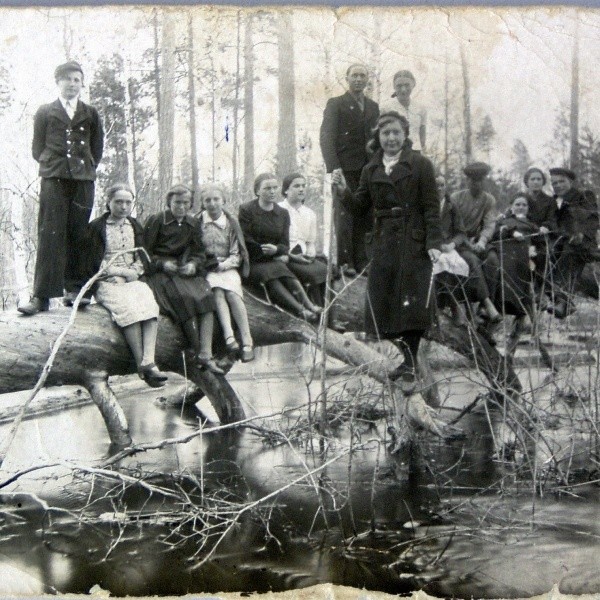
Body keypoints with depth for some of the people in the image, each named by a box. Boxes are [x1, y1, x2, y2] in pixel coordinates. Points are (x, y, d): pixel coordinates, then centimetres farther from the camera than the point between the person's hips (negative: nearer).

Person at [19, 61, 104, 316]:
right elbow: (37, 147, 12)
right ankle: (41, 296, -12)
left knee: (77, 235, 0)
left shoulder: (91, 114, 15)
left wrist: (88, 167, 5)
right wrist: (50, 165, 3)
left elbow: (97, 148, 16)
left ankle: (74, 289, 6)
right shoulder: (45, 112, 13)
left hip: (83, 179, 2)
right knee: (50, 235, -8)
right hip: (54, 179, -1)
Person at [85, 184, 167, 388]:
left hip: (132, 280, 4)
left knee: (149, 303, -30)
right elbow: (95, 263, -1)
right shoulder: (96, 227, 6)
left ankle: (149, 362, -42)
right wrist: (123, 272, -8)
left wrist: (135, 271, -5)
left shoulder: (135, 227, 21)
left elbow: (142, 257, 17)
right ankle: (142, 365, -34)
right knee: (129, 306, -34)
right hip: (106, 282, -4)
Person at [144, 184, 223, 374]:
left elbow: (199, 252, 13)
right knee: (185, 298, -31)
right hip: (160, 272, -4)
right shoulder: (156, 221, 2)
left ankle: (206, 353, -31)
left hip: (185, 270, 4)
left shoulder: (193, 224, 16)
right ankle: (197, 351, -26)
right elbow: (145, 252, 1)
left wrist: (193, 264, -8)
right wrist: (162, 263, -15)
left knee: (205, 296, -24)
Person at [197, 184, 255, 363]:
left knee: (232, 293, -28)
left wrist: (223, 264, -11)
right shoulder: (197, 222, 6)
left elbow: (237, 254, 6)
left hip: (227, 268, 0)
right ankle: (229, 337, -43)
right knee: (217, 291, -31)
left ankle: (247, 342, -30)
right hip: (206, 270, 0)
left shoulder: (231, 222, 9)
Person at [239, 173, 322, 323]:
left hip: (275, 259, 4)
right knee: (270, 273, -35)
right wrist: (270, 253, -7)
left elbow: (285, 244, 10)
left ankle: (309, 306, -49)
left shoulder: (283, 213, 16)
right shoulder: (246, 210, 2)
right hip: (253, 263, -4)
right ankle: (302, 310, -52)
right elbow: (246, 243, -4)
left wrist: (276, 250, -15)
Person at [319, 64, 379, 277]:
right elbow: (326, 137, -4)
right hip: (345, 169, -4)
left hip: (368, 170, 4)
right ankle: (344, 262, -2)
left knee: (366, 217, 0)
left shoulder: (373, 106, 20)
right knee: (344, 217, -6)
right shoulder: (335, 104, 5)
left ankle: (362, 261, 4)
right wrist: (334, 167, -16)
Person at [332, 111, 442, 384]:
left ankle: (409, 363, 5)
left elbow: (431, 206, -4)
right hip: (384, 243, 4)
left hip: (414, 243, -4)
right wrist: (344, 191, -7)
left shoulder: (420, 165, 0)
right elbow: (362, 205, 12)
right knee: (382, 300, 3)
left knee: (412, 303, -4)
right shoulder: (371, 170, 13)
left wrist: (433, 242, -11)